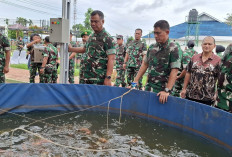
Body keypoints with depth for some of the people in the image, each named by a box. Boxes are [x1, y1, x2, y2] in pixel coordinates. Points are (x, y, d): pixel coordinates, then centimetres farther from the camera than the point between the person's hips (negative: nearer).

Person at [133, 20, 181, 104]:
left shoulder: (173, 49, -10)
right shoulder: (152, 47, 8)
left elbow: (174, 71, -16)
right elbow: (145, 64, 15)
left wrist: (167, 91, -22)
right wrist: (136, 81, 9)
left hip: (161, 91, -5)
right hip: (149, 87, 5)